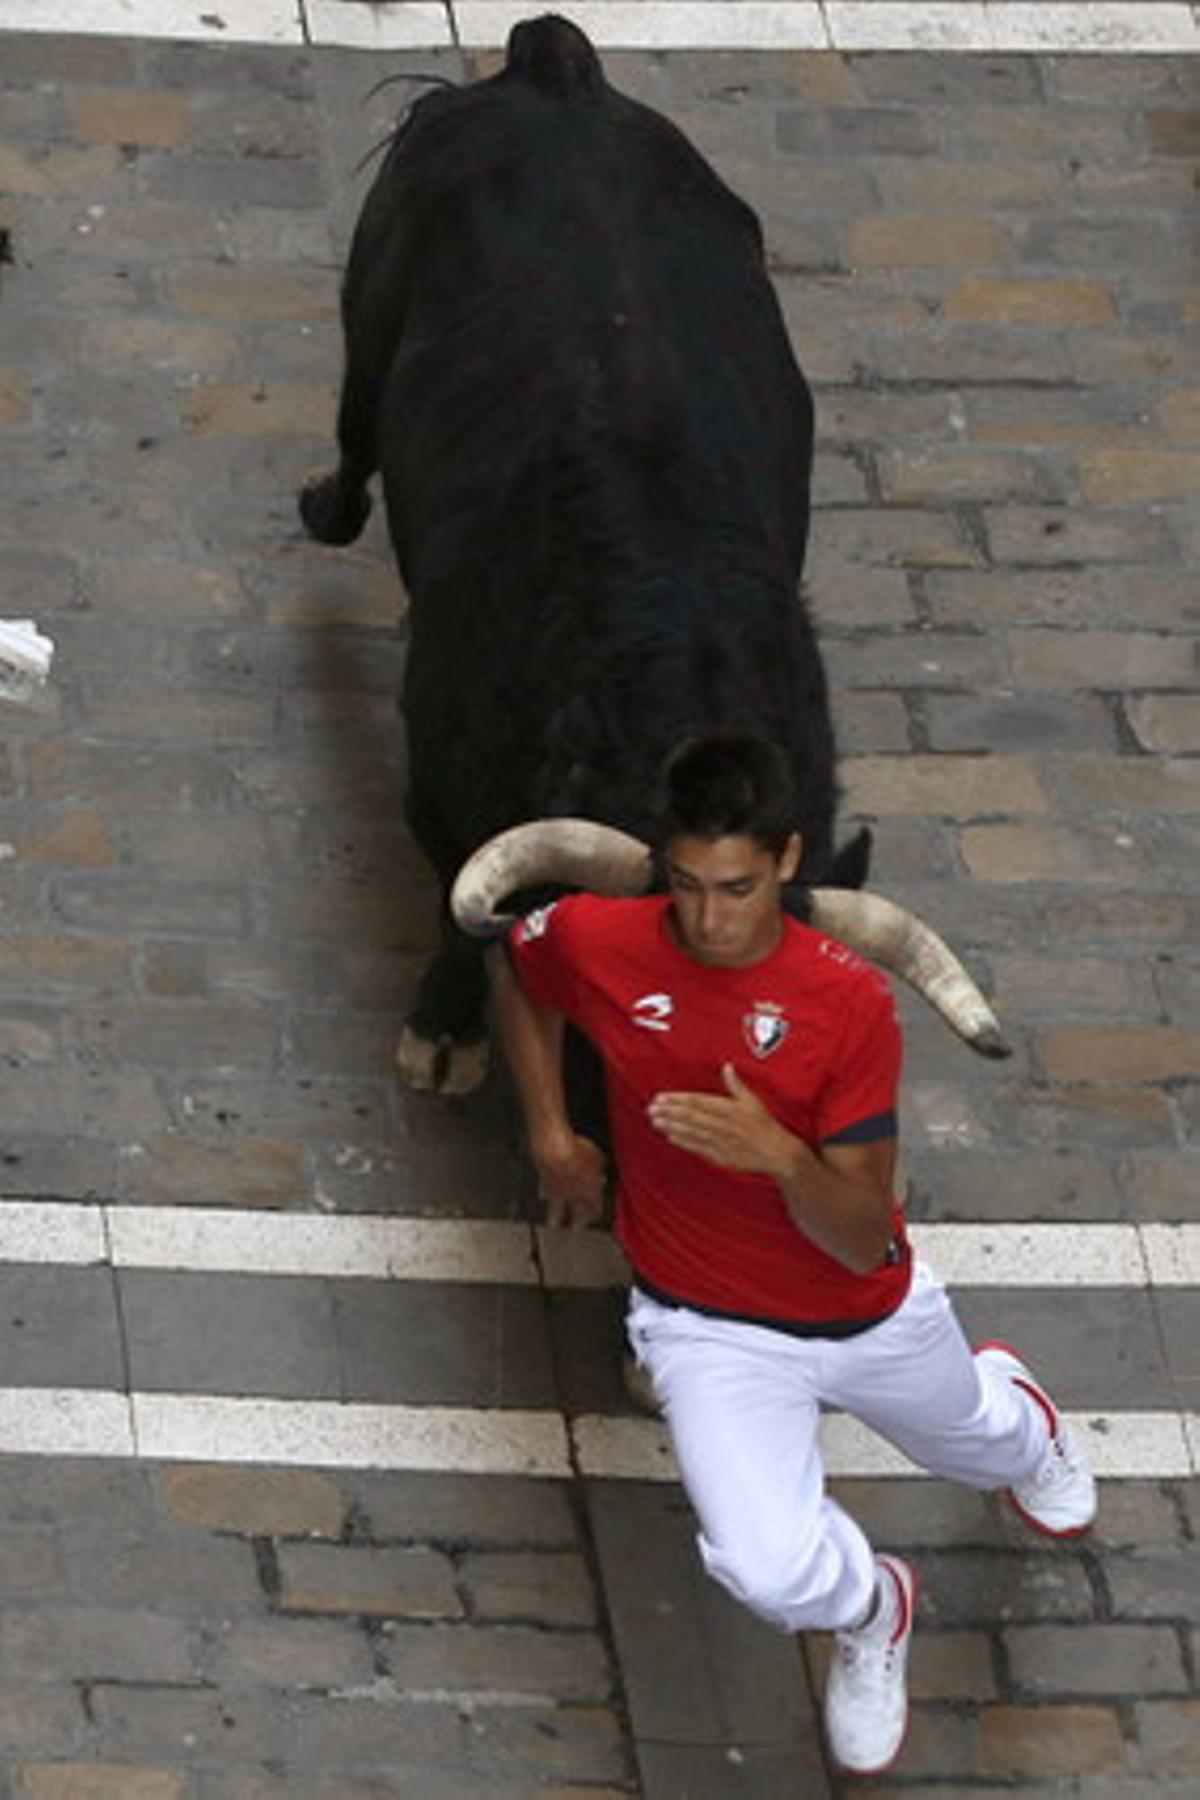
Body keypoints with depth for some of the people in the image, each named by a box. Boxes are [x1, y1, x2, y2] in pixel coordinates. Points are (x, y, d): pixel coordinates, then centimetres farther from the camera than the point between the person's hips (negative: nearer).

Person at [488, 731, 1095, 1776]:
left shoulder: (852, 1004, -26)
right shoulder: (597, 945, -21)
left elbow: (863, 1240, -26)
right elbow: (516, 972, 7)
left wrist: (780, 1156, -45)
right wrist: (552, 1138, 2)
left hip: (869, 1315, 0)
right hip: (707, 1327, 0)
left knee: (975, 1446, 30)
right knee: (769, 1569, -22)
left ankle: (1018, 1416, 72)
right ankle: (868, 1614, 17)